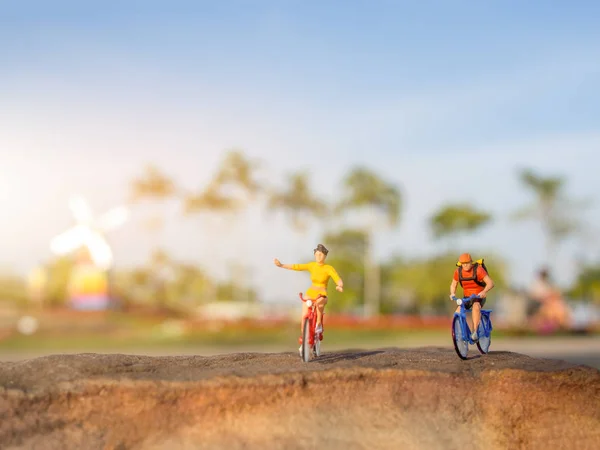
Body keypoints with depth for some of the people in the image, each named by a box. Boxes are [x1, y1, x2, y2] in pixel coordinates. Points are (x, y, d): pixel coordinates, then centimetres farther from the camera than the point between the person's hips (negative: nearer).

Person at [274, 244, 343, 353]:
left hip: (322, 295, -3)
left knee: (319, 303, -40)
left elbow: (338, 280, -19)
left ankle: (319, 324, -17)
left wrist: (340, 286, -43)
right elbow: (296, 267, 2)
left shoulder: (329, 268, -9)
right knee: (304, 316, -12)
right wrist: (281, 265, -7)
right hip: (310, 293, 3)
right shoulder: (311, 265, 3)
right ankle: (303, 340, 6)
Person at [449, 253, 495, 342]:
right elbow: (453, 285, 10)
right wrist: (452, 294, -12)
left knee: (476, 307, -38)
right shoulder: (458, 271, -4)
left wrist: (483, 292, -41)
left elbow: (490, 283, -23)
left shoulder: (478, 269, -17)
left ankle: (475, 332, -36)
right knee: (458, 312, -22)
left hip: (479, 297, -4)